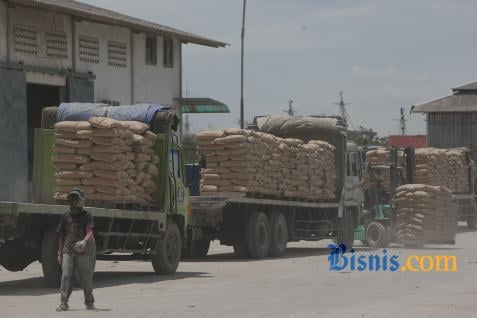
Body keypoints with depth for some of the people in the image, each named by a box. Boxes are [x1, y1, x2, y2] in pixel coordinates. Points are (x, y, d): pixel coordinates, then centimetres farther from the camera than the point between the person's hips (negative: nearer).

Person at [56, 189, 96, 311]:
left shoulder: (86, 216, 0)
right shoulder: (66, 216, 12)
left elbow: (90, 232, -13)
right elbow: (62, 236, 17)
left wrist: (84, 241, -33)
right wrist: (60, 252, 16)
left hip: (84, 251, -3)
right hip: (68, 250, 3)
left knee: (85, 278, 3)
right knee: (66, 276, -8)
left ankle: (89, 302, 20)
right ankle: (64, 303, -11)